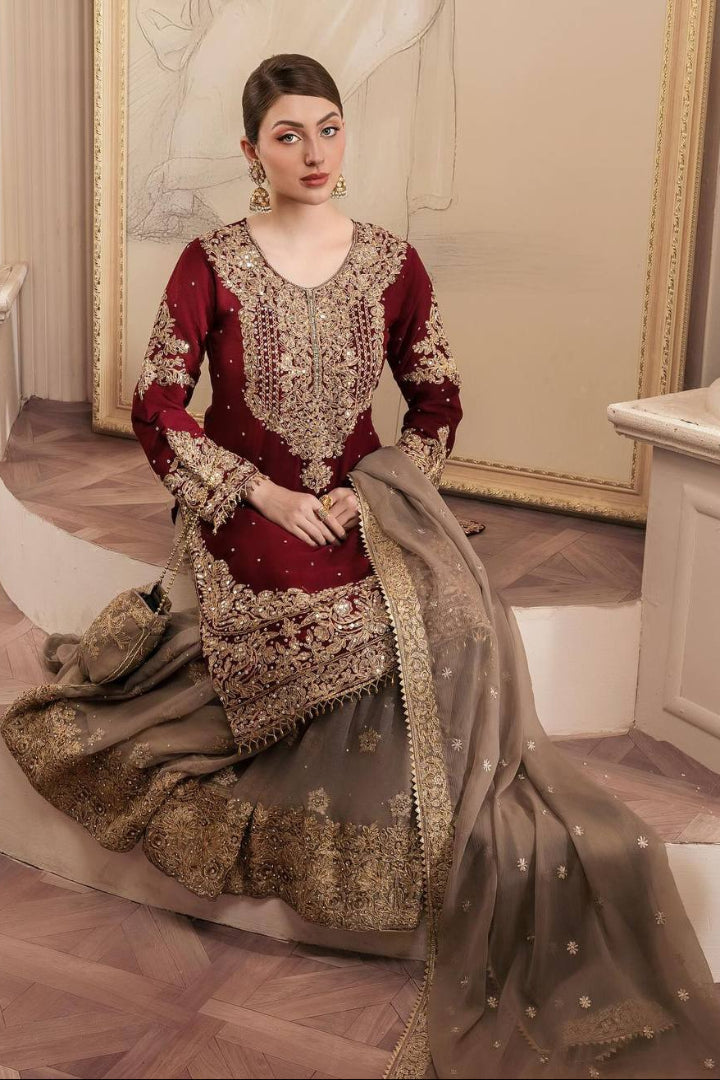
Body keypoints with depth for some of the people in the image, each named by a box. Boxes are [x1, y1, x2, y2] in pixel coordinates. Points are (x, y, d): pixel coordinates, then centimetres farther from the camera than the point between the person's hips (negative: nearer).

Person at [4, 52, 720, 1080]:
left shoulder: (392, 262, 0)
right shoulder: (210, 266, -7)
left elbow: (438, 402, 7)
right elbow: (157, 414, -7)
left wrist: (376, 492, -7)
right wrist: (265, 494, -13)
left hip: (362, 517, 3)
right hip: (247, 530, -2)